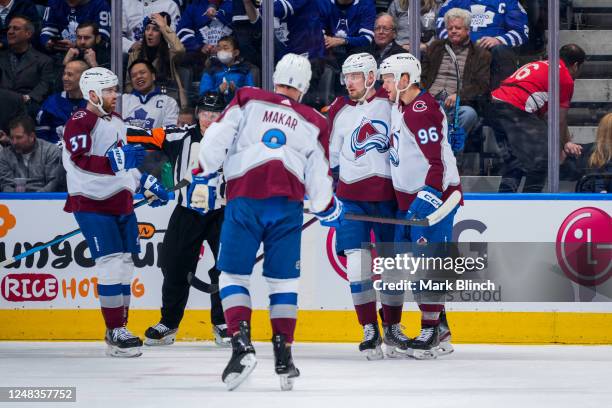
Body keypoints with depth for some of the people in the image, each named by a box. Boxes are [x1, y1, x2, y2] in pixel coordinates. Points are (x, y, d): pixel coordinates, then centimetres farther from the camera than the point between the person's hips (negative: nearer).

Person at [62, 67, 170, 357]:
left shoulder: (116, 121, 17)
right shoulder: (80, 123, -12)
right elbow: (80, 161, -26)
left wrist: (147, 184, 25)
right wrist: (116, 161, -36)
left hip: (121, 203, 9)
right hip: (92, 204, -9)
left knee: (125, 266, 9)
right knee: (112, 265, -15)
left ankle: (118, 329, 18)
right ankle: (115, 333, -13)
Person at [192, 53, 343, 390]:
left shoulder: (247, 101, 11)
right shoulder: (314, 123, 16)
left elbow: (216, 139, 1)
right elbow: (319, 174, 16)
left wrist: (203, 178, 6)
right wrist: (328, 209, 33)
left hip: (244, 200, -2)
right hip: (288, 205, 2)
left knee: (233, 274, 5)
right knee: (283, 280, 11)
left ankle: (241, 345, -13)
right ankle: (283, 356, 6)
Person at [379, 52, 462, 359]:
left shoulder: (422, 110, -19)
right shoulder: (400, 107, 13)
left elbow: (437, 160, -24)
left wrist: (427, 198, -29)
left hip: (434, 195, -11)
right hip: (409, 196, 11)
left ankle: (431, 332, -8)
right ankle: (440, 330, 15)